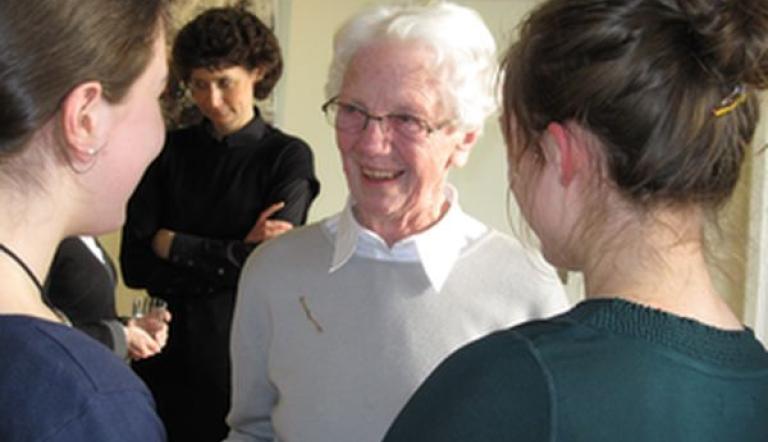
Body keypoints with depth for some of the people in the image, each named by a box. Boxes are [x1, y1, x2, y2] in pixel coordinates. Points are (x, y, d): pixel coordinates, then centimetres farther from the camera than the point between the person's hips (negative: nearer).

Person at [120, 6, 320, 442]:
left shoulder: (288, 156, -6)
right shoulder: (171, 150, 2)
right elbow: (135, 264, -5)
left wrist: (172, 244, -9)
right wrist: (233, 257, -15)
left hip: (244, 349, -2)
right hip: (167, 347, 3)